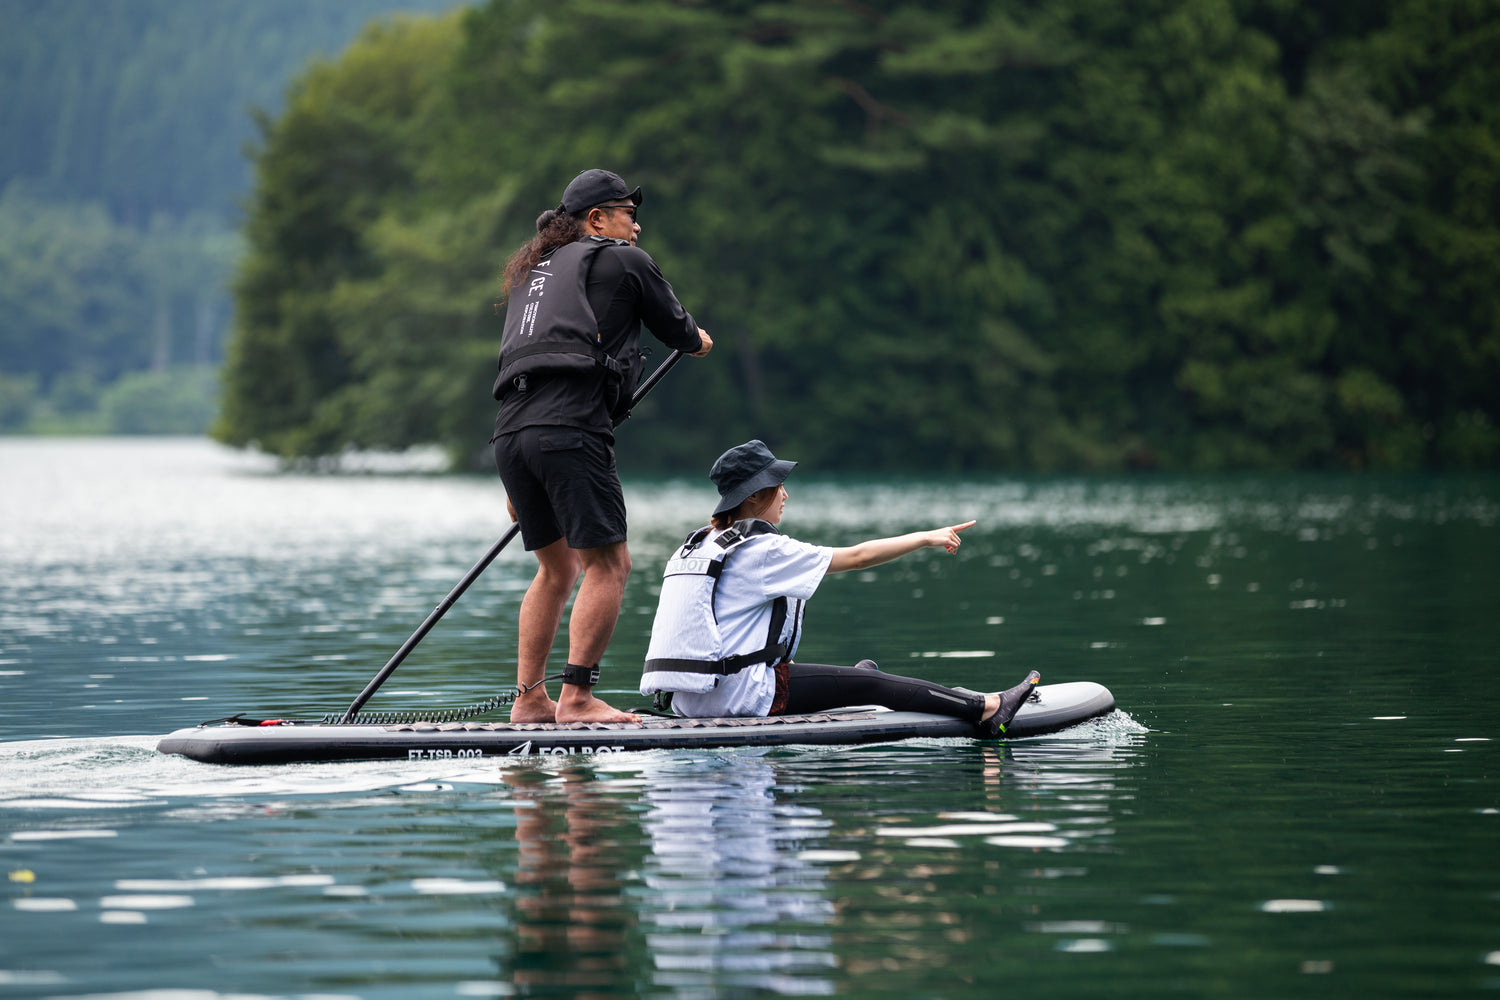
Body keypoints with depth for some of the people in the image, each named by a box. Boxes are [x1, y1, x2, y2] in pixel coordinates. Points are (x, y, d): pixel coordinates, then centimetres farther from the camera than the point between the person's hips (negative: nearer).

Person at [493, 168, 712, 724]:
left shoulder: (530, 271, 28)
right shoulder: (623, 261, 8)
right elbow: (676, 330, 16)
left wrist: (518, 484, 27)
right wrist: (698, 341, 43)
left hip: (509, 429, 8)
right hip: (570, 429, -8)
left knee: (557, 568, 18)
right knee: (608, 565, -4)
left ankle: (529, 699, 16)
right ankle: (576, 699, -11)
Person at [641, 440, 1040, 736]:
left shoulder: (698, 544, 15)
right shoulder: (763, 549, -11)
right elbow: (856, 556, -8)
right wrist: (925, 538, 1)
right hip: (737, 694, -9)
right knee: (869, 682, -3)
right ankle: (985, 710, -1)